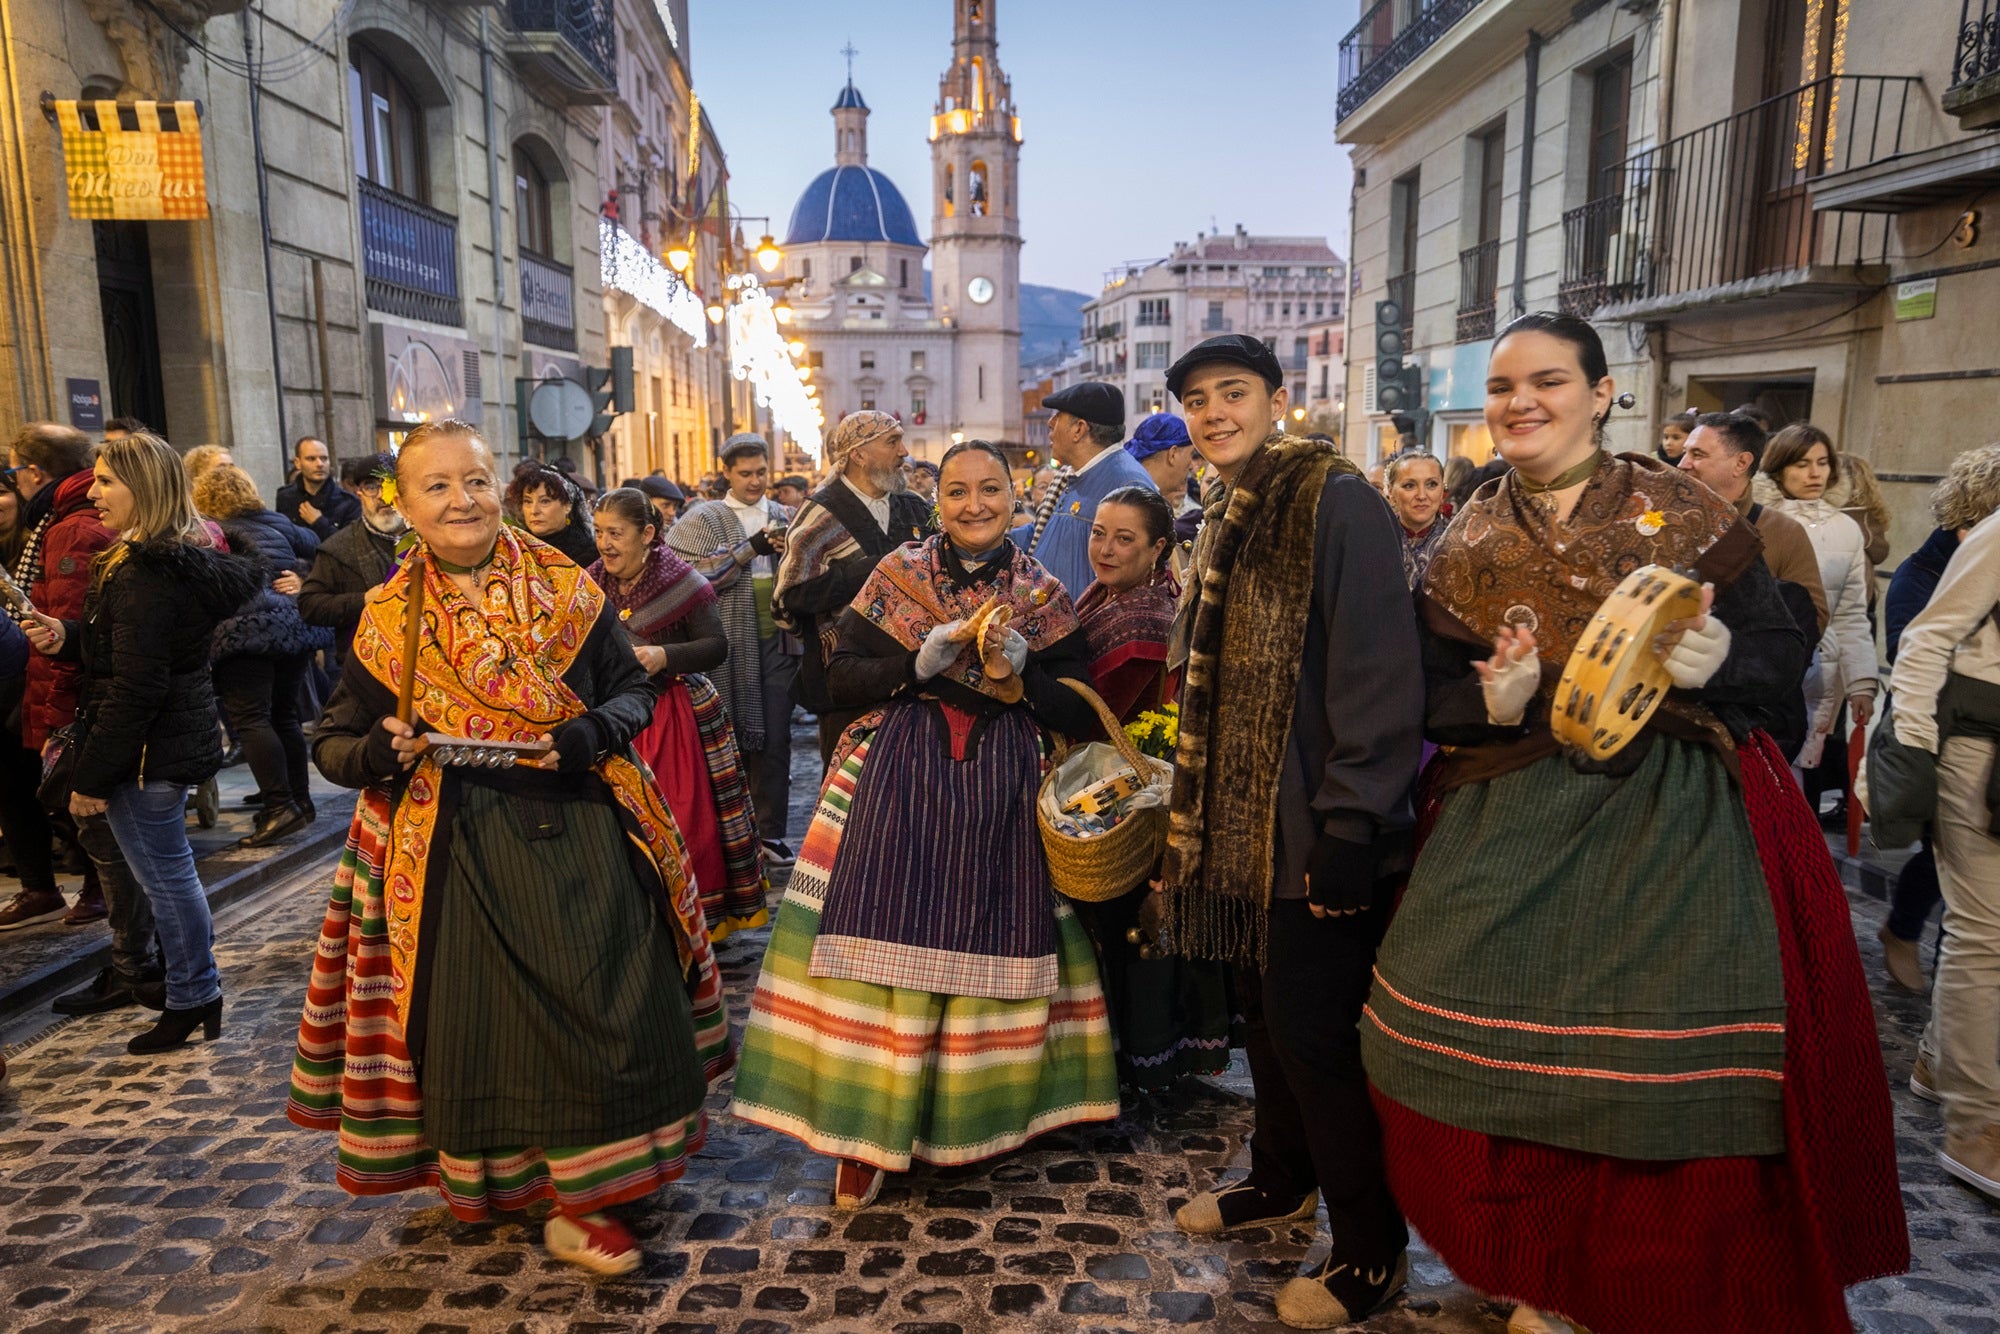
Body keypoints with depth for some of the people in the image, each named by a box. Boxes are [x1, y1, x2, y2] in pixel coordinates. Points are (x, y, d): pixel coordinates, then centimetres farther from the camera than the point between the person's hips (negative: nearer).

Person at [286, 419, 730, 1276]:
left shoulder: (566, 588, 0)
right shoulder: (389, 618, 1)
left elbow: (633, 689, 6)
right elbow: (333, 741, 6)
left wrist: (594, 731, -16)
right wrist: (379, 752, -17)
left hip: (578, 831, 1)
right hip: (458, 848, 0)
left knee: (598, 1001, 3)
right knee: (481, 1017, 6)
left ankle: (580, 1200, 24)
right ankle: (496, 1175, 29)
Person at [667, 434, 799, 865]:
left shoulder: (782, 517, 14)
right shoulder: (705, 518, 5)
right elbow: (696, 574, -9)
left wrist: (789, 554, -6)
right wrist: (751, 549, -13)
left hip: (777, 640, 3)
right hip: (730, 642, -2)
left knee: (775, 739, 2)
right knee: (732, 738, 1)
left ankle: (770, 832, 10)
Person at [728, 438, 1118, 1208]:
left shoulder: (1041, 594, 5)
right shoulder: (898, 574, 3)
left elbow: (1082, 716, 4)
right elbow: (840, 680, 0)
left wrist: (1021, 673, -12)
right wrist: (920, 663, -14)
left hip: (1002, 790, 1)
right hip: (898, 779, -1)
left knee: (990, 940, 4)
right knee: (886, 940, -5)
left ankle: (979, 1110, 24)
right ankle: (869, 1126, 8)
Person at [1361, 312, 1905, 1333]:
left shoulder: (1681, 511, 2)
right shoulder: (1470, 542, 9)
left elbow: (1784, 648, 4)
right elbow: (1432, 697, 9)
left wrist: (1718, 658, -17)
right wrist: (1492, 701, -12)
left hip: (1677, 818, -2)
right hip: (1515, 823, 2)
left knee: (1680, 1080, -6)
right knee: (1500, 1052, 0)